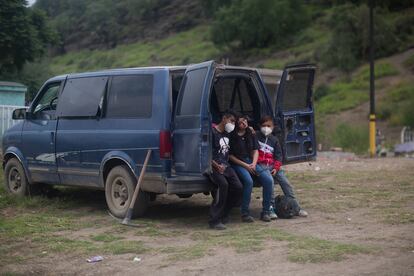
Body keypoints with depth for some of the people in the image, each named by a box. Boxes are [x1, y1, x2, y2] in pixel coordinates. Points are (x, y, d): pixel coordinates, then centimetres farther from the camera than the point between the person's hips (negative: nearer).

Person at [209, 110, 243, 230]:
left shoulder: (228, 134, 19)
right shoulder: (213, 132, -4)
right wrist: (216, 165, -21)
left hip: (225, 165, 8)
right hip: (214, 165, -8)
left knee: (238, 187, -11)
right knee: (223, 184, -31)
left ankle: (223, 215, 4)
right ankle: (215, 220, -25)